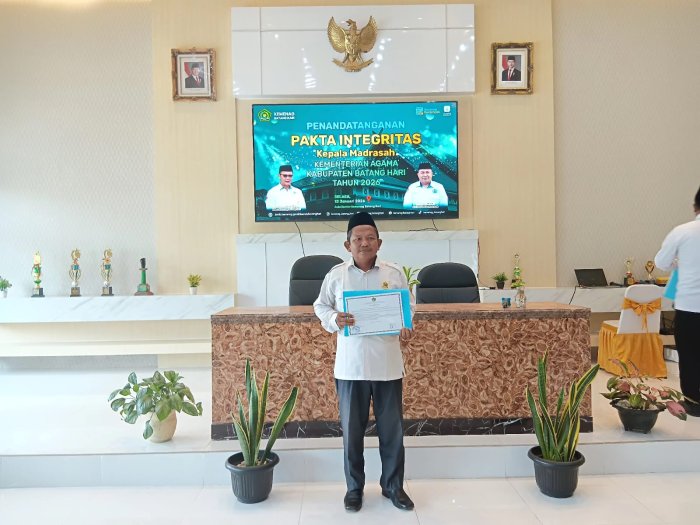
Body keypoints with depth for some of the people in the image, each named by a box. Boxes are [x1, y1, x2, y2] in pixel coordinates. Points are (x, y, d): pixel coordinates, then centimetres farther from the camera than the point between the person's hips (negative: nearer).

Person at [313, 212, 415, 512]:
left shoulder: (394, 273, 1)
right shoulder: (336, 275, -1)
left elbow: (409, 306, 9)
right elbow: (321, 307, 8)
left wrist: (404, 326, -12)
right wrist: (334, 319, -13)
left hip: (387, 364, 1)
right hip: (350, 365, 0)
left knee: (392, 429, 11)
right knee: (352, 430, 11)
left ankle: (393, 486, 31)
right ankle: (354, 488, 30)